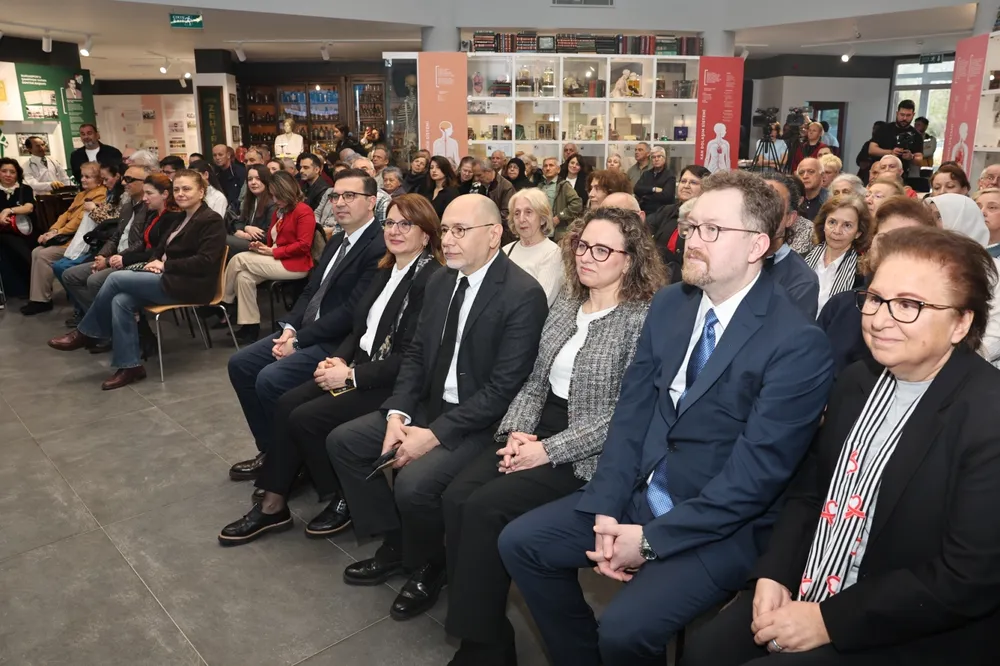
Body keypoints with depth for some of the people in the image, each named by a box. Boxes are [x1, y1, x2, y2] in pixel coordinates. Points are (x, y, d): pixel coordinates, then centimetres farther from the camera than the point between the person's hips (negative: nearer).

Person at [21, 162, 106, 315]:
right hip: (66, 236, 10)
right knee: (36, 252, -3)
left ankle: (43, 300, -7)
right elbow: (67, 214, 17)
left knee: (44, 255, -18)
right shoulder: (82, 194, 22)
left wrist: (58, 233, -16)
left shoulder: (100, 195, -10)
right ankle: (37, 297, -3)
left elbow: (81, 219, -18)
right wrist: (52, 230, 0)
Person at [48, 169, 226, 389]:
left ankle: (86, 333, 5)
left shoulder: (211, 220, -8)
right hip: (172, 280, 9)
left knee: (116, 278, -14)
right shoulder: (182, 218, 20)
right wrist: (155, 262, -4)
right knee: (121, 301, -16)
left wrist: (165, 265, -14)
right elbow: (163, 250, 19)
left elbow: (204, 262, -19)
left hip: (190, 285, -9)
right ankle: (130, 366, -13)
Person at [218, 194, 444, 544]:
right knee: (287, 403, -7)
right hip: (361, 367, 9)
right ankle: (273, 506, 3)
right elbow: (360, 327, 15)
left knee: (306, 417, -17)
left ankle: (343, 501, 5)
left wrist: (351, 375, -19)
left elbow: (412, 357, -21)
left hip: (396, 384, -8)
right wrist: (339, 360, -4)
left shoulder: (432, 280, -16)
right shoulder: (387, 270, 12)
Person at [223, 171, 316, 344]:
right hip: (277, 261, 9)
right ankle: (250, 327, -12)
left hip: (294, 264, -9)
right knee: (244, 276, -16)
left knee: (239, 259, -16)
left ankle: (222, 302, 0)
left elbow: (303, 245, -18)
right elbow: (272, 239, 22)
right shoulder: (278, 211, 19)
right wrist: (262, 246, -3)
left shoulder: (304, 211, -9)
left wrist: (273, 252, -16)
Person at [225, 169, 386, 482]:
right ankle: (269, 450, 16)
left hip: (338, 342, -10)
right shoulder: (337, 240, 15)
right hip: (305, 331, 10)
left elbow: (352, 311, -23)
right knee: (240, 363, 5)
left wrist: (299, 340, -17)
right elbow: (311, 289, 16)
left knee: (270, 379, -23)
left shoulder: (380, 247, -17)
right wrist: (291, 327, -3)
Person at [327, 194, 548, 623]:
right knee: (342, 441, 4)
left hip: (480, 423, -8)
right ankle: (395, 543, 18)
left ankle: (427, 565, 6)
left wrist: (434, 434, -23)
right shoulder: (440, 282, 5)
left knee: (414, 483, -28)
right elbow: (416, 354, 8)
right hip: (430, 405, 8)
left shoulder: (523, 295, -20)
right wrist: (397, 415, -8)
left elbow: (504, 388, -22)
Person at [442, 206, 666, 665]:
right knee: (457, 497, -15)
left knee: (486, 507, -22)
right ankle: (472, 624, 0)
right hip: (537, 433, 7)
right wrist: (517, 431, -4)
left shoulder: (643, 320, -11)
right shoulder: (564, 306, 11)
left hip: (587, 454, -6)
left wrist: (549, 451, -17)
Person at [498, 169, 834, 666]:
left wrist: (652, 540, -18)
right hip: (640, 493, 7)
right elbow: (631, 409, 2)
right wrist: (606, 510, -8)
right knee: (520, 542, 2)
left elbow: (757, 471, -20)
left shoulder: (798, 342, -18)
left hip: (721, 525, -6)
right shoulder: (669, 304, 2)